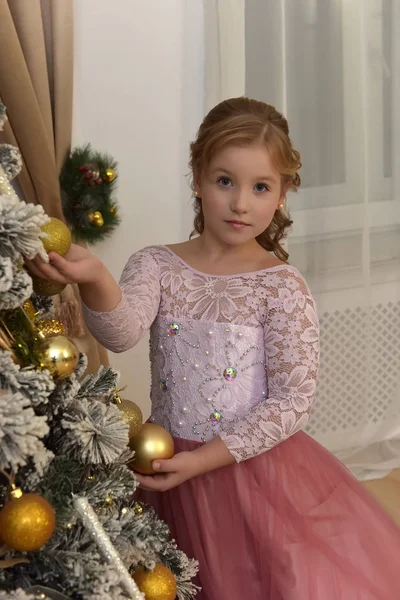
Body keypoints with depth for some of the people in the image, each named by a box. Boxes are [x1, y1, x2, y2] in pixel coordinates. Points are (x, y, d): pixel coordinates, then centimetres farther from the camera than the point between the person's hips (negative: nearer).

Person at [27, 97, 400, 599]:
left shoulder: (282, 288, -9)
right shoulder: (156, 266, -3)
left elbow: (293, 401, -11)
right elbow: (121, 333, -22)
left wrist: (203, 459, -17)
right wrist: (94, 280, -44)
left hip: (252, 464, -2)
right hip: (167, 469, 2)